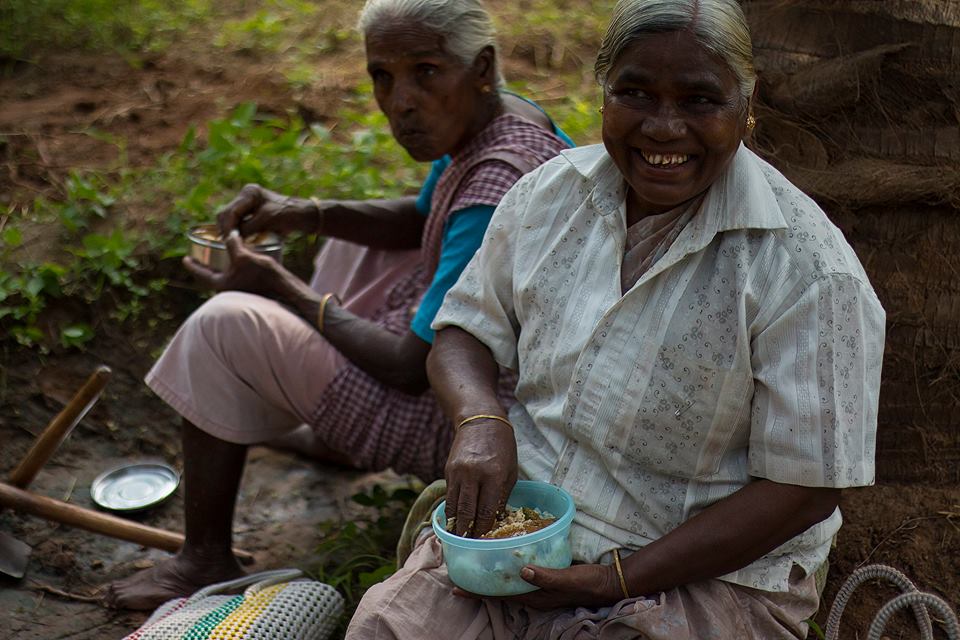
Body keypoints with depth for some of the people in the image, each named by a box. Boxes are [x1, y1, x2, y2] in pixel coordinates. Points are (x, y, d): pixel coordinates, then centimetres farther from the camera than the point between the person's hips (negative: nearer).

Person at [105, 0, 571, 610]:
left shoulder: (495, 194, -33)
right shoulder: (489, 120, -4)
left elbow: (411, 369, -26)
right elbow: (421, 218, 15)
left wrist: (282, 287, -14)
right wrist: (308, 213, -1)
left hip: (452, 417, -10)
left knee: (224, 325, -10)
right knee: (355, 241, 29)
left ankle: (207, 560, 5)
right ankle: (331, 434, 38)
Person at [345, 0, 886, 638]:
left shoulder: (807, 268, -15)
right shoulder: (551, 192, 1)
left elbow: (806, 488, -13)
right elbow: (465, 331, 10)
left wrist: (622, 578, -17)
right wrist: (481, 422, -13)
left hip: (705, 575, -3)